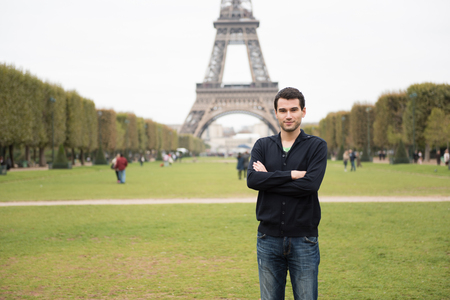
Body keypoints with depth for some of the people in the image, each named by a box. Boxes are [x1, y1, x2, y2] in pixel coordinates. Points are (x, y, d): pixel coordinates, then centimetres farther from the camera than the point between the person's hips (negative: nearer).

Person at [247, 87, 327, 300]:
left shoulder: (316, 146, 1)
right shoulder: (263, 145, 8)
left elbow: (311, 184, -15)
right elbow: (252, 179, -10)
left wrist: (268, 179, -10)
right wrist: (291, 175, -15)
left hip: (303, 240, -2)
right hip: (269, 238, 2)